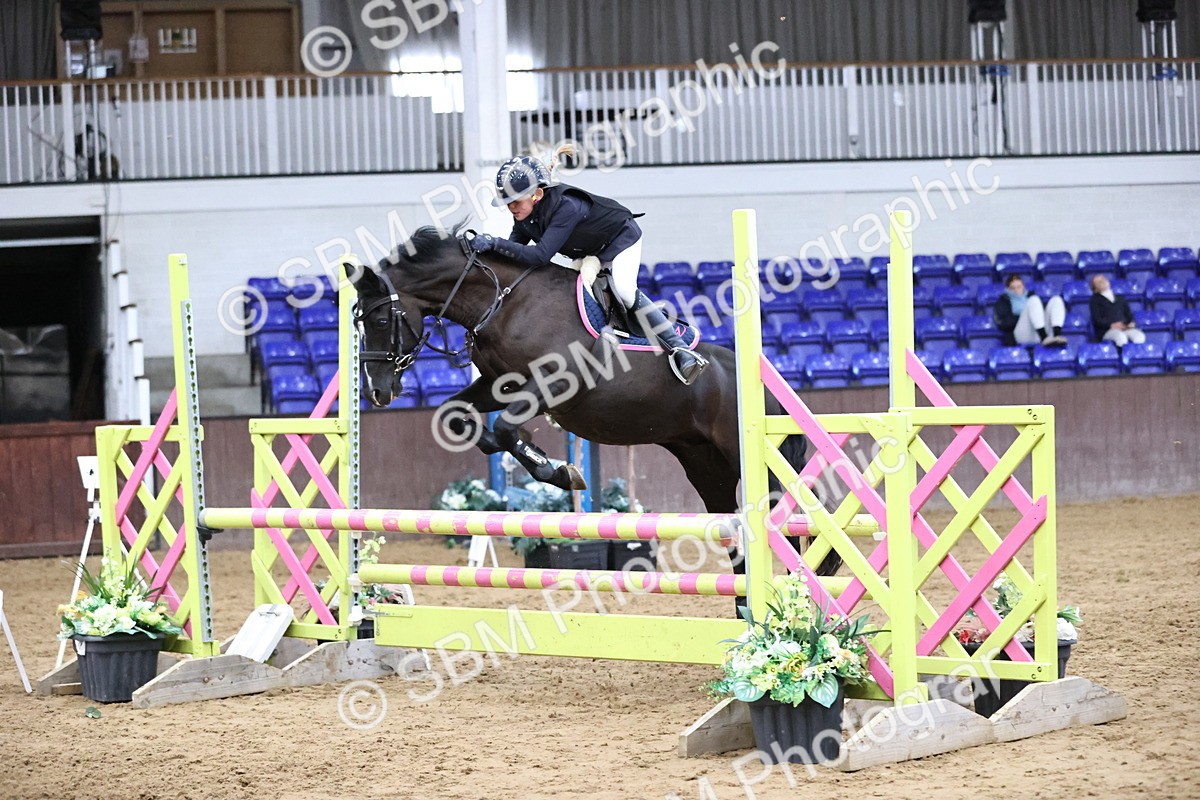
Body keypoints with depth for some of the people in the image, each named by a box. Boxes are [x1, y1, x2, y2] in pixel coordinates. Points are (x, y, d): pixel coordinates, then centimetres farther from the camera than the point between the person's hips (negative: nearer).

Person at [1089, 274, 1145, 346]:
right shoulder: (1095, 300, 15)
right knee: (1121, 337, -39)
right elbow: (1097, 319, 1)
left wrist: (1131, 323, -6)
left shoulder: (1120, 298, 29)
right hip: (1106, 330, -4)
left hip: (1125, 327, 4)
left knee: (1139, 336, -31)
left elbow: (1128, 314, 19)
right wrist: (1112, 325, -16)